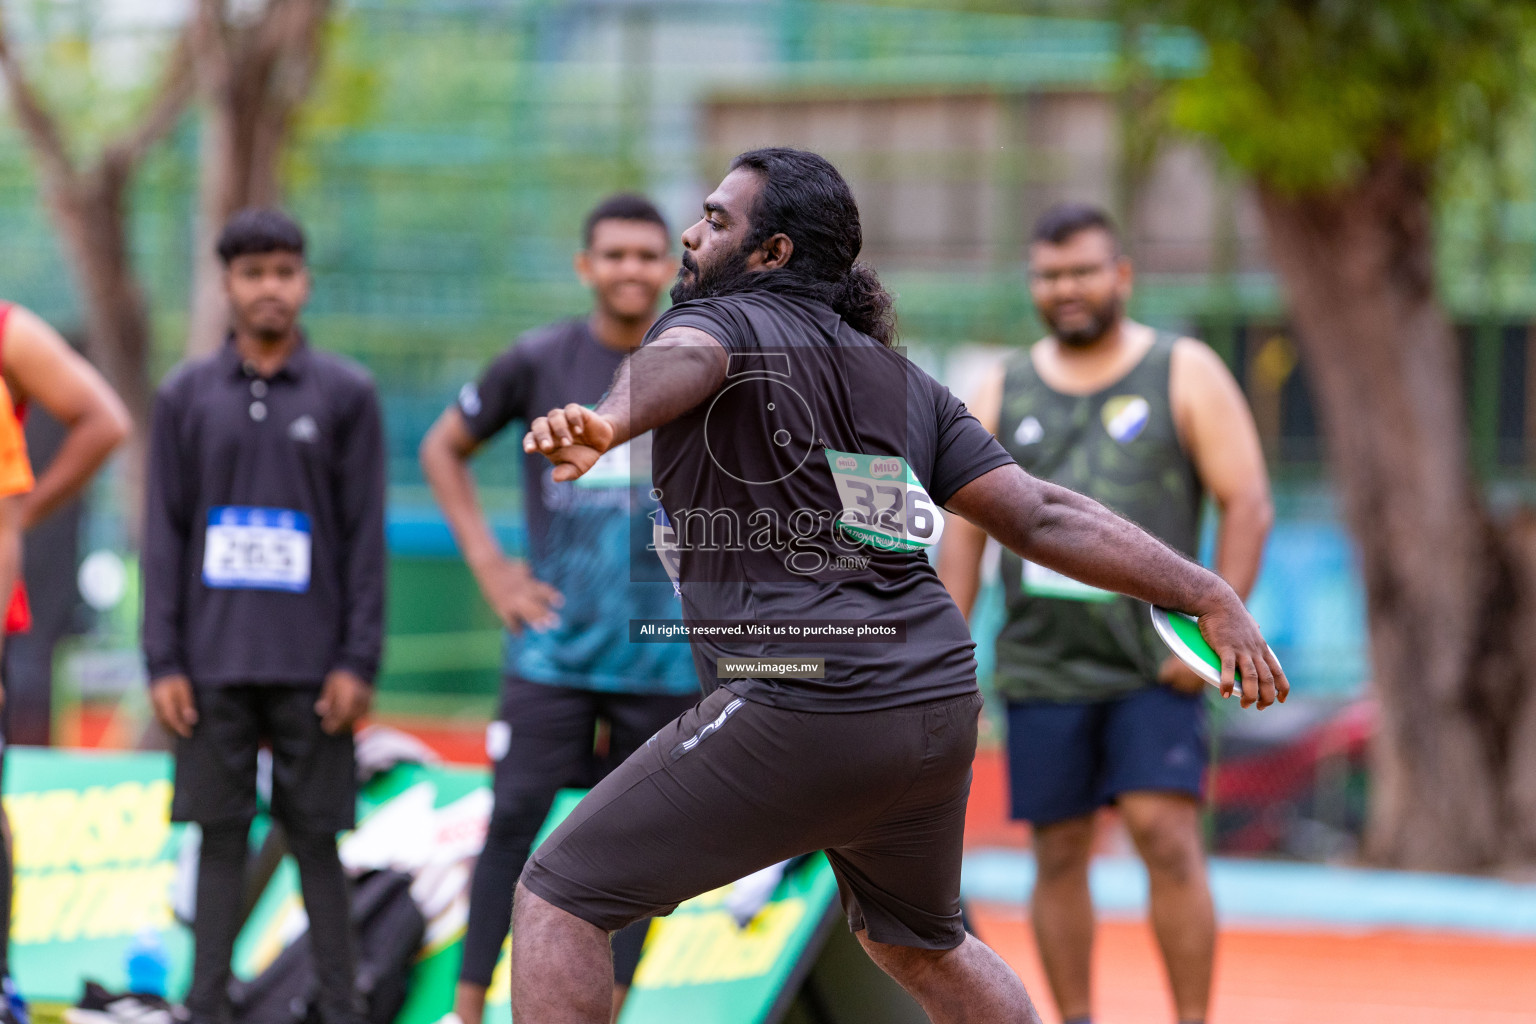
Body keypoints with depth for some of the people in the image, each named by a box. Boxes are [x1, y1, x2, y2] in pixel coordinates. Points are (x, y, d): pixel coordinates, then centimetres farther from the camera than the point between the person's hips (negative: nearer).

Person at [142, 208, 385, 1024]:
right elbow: (164, 537, 6)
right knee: (220, 839, 3)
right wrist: (163, 663, 0)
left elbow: (366, 537, 2)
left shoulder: (346, 396, 3)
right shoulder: (185, 397, 7)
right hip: (214, 666, 1)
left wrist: (358, 664, -5)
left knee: (315, 841, 2)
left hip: (309, 670, -1)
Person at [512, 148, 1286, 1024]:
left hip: (801, 712, -8)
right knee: (917, 943, 32)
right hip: (941, 709, 8)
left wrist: (609, 422, -48)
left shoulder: (717, 322, 1)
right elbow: (1045, 517, 13)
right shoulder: (901, 381, 20)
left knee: (561, 899, 1)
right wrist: (1208, 592, 15)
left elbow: (681, 362, -25)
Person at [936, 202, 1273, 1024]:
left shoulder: (1185, 375, 3)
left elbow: (1247, 505, -1)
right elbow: (964, 530, 12)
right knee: (1059, 854, 3)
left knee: (1167, 834, -14)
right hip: (1042, 669, 3)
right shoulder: (1003, 393, 12)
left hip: (1156, 664, -3)